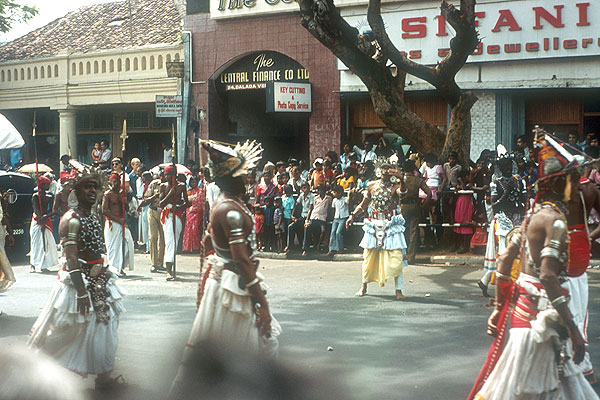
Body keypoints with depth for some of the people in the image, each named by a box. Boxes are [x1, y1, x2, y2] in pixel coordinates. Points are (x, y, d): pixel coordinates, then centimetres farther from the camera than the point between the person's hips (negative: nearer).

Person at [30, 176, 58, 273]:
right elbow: (37, 211, -11)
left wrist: (45, 216, -17)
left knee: (47, 243, -1)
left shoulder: (50, 197, 10)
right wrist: (42, 222, -19)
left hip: (46, 221, 4)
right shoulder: (35, 196, -3)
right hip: (37, 222, -4)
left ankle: (43, 266, 4)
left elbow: (51, 212, 3)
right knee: (36, 243, -5)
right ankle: (33, 265, -1)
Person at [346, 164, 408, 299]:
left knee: (396, 257, -8)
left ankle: (398, 290, -3)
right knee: (369, 256, 8)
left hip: (392, 225, -3)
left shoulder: (395, 186, -3)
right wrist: (352, 215, 8)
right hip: (374, 225, 3)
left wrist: (401, 179, -47)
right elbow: (363, 204, 18)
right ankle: (364, 286, 24)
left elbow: (403, 191, -28)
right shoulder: (372, 185, 8)